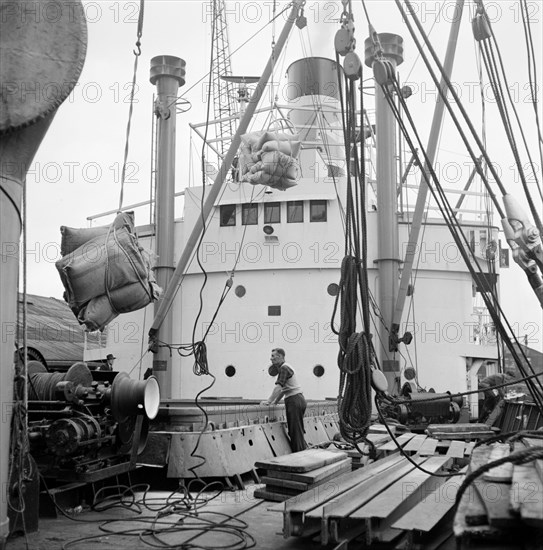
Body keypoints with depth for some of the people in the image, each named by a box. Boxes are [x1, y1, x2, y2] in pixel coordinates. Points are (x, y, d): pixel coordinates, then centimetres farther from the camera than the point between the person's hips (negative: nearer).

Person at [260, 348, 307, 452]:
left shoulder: (284, 368, -12)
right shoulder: (285, 367, 19)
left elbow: (278, 387, -22)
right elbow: (284, 389, 25)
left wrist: (269, 401, -22)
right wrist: (275, 402, 24)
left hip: (294, 401, -10)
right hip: (298, 400, 10)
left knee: (296, 431, -8)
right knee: (294, 431, 12)